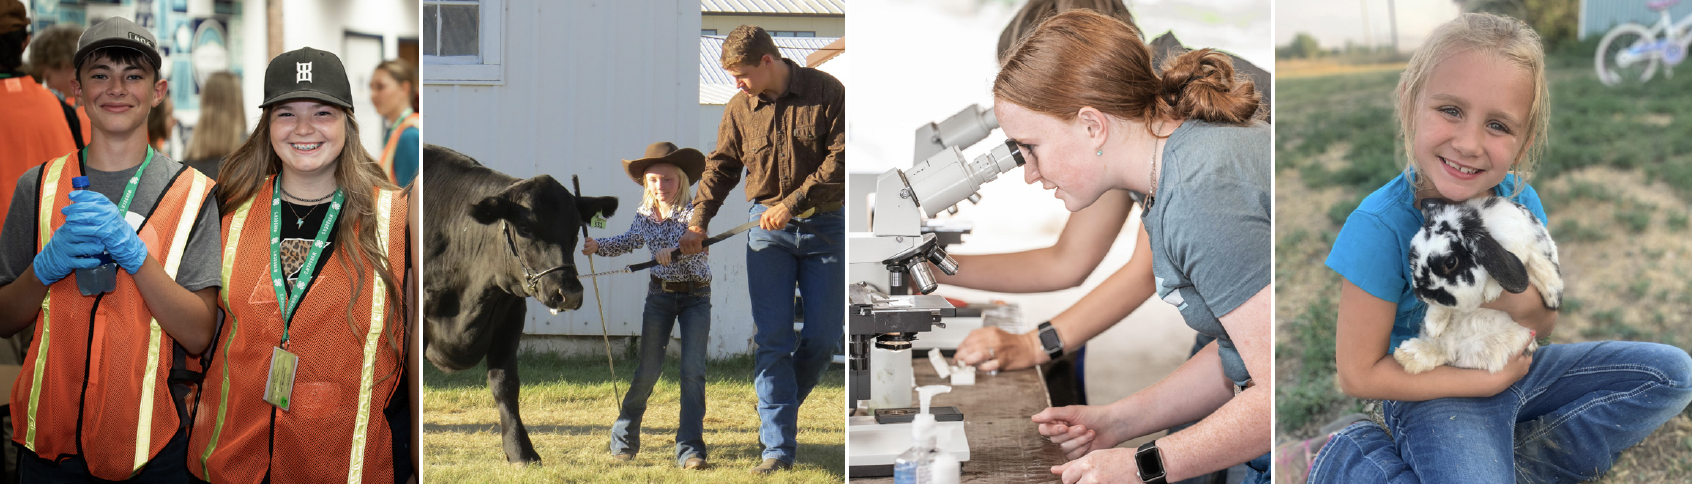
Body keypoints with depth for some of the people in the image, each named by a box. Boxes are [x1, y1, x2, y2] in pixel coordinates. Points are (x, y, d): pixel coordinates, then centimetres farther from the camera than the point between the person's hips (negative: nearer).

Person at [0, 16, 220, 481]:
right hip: (49, 440, 2)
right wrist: (48, 265, -15)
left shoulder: (192, 193, -2)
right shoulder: (39, 186, 4)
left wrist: (132, 251, -22)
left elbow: (199, 335, -10)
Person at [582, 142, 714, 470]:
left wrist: (674, 252, -47)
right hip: (660, 294, 3)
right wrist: (598, 246, 7)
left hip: (696, 296, -3)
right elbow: (628, 242, 21)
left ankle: (690, 449, -9)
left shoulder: (692, 211, -13)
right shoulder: (644, 215, 1)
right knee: (648, 371, 4)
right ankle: (624, 438, 21)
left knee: (693, 371, -10)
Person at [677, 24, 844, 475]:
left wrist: (792, 202, -19)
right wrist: (698, 220, -3)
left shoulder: (827, 92, -8)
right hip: (767, 226, 1)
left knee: (824, 336, 1)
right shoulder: (740, 108, 2)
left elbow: (840, 160, -13)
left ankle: (783, 407, 27)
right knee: (772, 338, -6)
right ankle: (778, 446, -5)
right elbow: (720, 166, 10)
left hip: (825, 224, -1)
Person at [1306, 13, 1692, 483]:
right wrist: (1487, 379, -17)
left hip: (1509, 369, 7)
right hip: (1431, 393, -7)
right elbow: (1359, 373, -18)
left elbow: (1545, 325, 8)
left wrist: (1526, 305, -18)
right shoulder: (1381, 226, -22)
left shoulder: (1521, 201, -5)